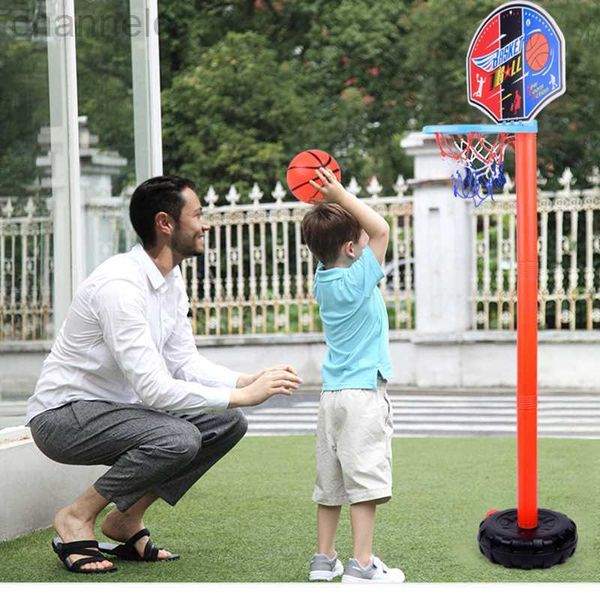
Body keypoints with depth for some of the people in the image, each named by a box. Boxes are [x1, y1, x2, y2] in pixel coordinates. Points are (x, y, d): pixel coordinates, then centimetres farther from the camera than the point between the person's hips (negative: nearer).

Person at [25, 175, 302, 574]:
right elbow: (154, 388, -30)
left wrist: (249, 381, -12)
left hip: (117, 407, 10)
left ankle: (126, 521, 7)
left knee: (228, 422, -1)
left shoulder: (172, 281, 5)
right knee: (177, 438, -31)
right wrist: (243, 395, -28)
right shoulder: (121, 285, -26)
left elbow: (186, 363, 5)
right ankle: (77, 518, -10)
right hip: (62, 417, -10)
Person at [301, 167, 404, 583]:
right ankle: (361, 565, -10)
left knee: (330, 482, 12)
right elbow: (381, 229, -15)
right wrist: (339, 195, -13)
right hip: (363, 393, -8)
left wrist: (329, 202, 11)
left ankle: (324, 559, 17)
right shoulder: (357, 280, -13)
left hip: (332, 393, 8)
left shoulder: (323, 279, 8)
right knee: (365, 480, -8)